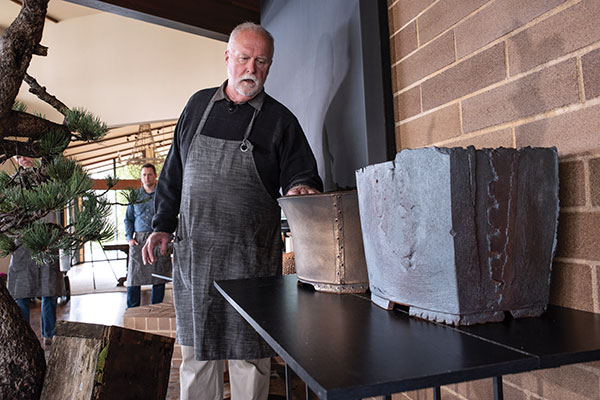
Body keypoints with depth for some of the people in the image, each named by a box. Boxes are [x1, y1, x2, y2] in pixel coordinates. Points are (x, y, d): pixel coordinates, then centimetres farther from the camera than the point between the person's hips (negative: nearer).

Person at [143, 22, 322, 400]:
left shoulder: (280, 120, 1)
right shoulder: (199, 105, 11)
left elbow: (301, 173, 0)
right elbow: (174, 171, 15)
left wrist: (301, 186, -24)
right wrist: (163, 225, 11)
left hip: (251, 256, -3)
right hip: (193, 252, 3)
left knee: (250, 353, 7)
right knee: (196, 349, 14)